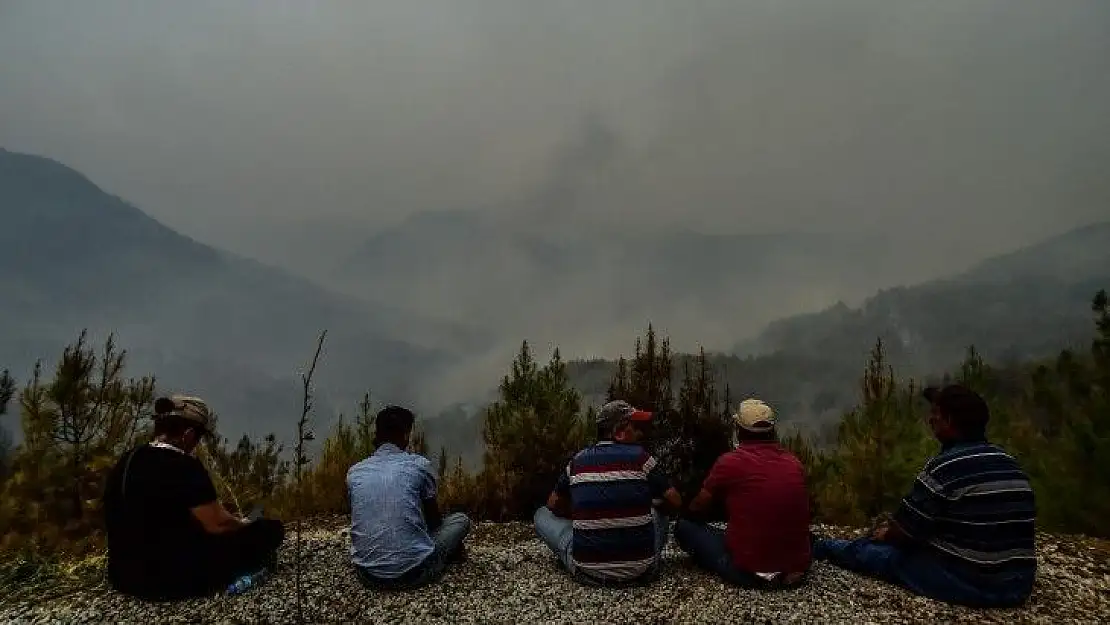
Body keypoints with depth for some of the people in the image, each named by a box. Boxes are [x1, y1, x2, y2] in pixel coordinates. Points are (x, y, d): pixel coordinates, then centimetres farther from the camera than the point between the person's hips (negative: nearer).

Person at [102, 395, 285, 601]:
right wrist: (245, 525, 5)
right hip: (172, 583, -9)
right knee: (270, 530, -5)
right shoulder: (184, 466, -20)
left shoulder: (126, 462, 6)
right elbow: (217, 524, -17)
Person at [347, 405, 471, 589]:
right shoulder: (419, 465, -5)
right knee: (461, 520, 18)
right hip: (413, 573, -4)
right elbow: (434, 518, 9)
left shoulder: (354, 472, 4)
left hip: (367, 574, 4)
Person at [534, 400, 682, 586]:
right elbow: (676, 503, 4)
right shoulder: (641, 457, -4)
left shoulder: (578, 460, 3)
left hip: (587, 571, 0)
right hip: (641, 571, 1)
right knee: (658, 512, 29)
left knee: (542, 514, 21)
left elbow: (553, 506, 15)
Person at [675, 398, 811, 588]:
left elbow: (696, 511, 0)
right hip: (797, 570, 5)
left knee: (684, 526, 8)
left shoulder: (730, 462, -11)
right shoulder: (795, 463, 2)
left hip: (749, 572, -5)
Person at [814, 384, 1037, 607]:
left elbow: (904, 532, -10)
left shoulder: (944, 467, -18)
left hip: (968, 584, -7)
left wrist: (885, 535, 14)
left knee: (864, 549, 11)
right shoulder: (1009, 464, 7)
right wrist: (893, 529, 20)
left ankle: (817, 546, 38)